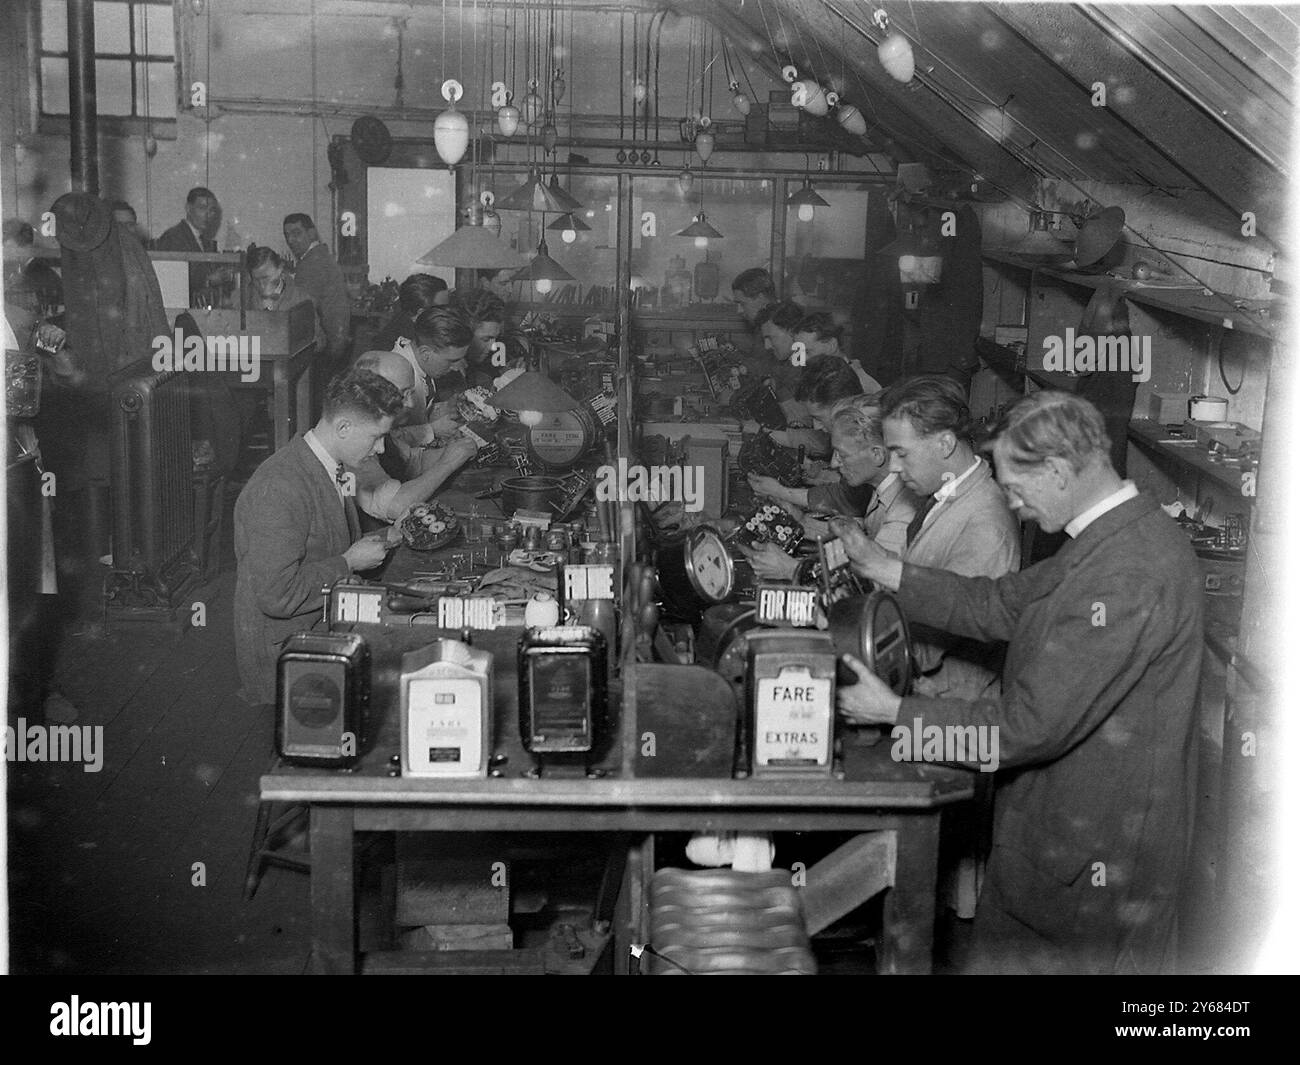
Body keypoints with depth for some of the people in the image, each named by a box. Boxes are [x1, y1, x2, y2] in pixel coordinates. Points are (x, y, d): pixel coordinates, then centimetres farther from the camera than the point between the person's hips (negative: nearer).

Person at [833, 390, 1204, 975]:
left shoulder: (1126, 574, -29)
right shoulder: (1110, 538, 4)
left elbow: (1034, 724, -27)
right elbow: (1002, 606, 11)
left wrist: (896, 712, -18)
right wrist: (884, 569, 5)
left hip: (1097, 858, -9)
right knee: (998, 954, 19)